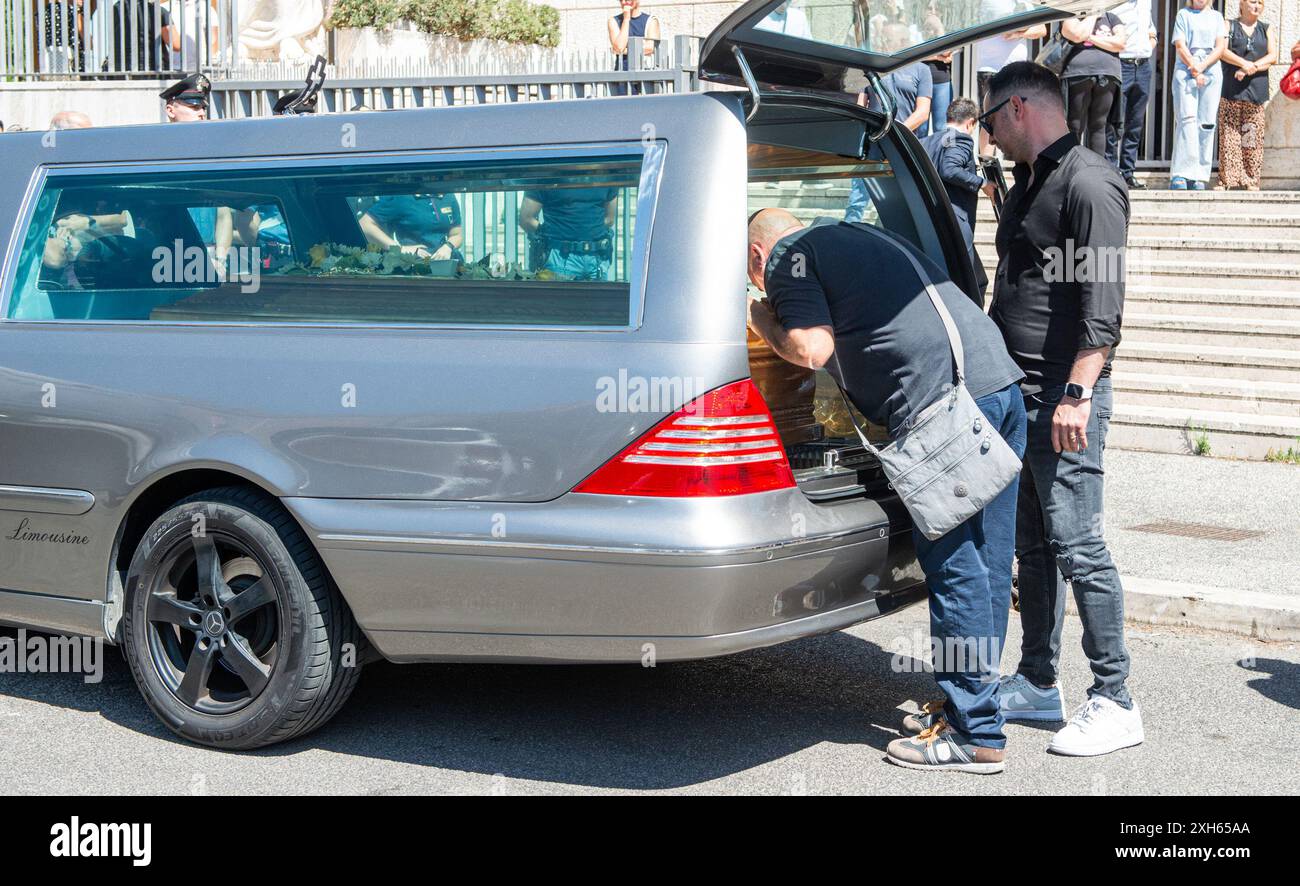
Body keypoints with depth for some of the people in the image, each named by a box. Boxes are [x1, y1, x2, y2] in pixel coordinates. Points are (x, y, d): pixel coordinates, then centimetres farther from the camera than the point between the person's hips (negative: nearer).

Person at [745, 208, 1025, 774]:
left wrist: (762, 321, 11)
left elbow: (812, 350, -7)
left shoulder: (788, 256, 5)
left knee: (955, 571, -3)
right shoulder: (861, 237, 31)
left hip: (942, 402, -9)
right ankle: (967, 705, 24)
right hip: (1002, 383, 9)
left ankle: (975, 735, 3)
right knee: (986, 567, 13)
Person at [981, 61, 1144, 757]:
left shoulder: (1088, 183, -11)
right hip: (1019, 396, 10)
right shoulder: (1027, 186, 19)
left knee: (1077, 547, -8)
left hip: (1064, 397, -9)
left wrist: (1077, 394, -24)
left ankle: (1114, 702, 0)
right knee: (1032, 546, 13)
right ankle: (1037, 684, 23)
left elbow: (1102, 302, -19)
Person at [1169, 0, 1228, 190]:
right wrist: (1194, 69, -9)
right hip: (1185, 70, -2)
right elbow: (1180, 46, 2)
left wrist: (1201, 67, -8)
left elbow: (1221, 47, 7)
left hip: (1212, 73, 2)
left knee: (1207, 124, -4)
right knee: (1187, 119, -14)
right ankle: (1180, 175, -19)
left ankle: (1199, 176, -4)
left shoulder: (1216, 17, 18)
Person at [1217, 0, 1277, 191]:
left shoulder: (1266, 29, 17)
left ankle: (1251, 181, 0)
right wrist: (1244, 63, -19)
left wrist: (1252, 68, -12)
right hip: (1231, 89, -2)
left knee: (1253, 137, -2)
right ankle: (1227, 179, -5)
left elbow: (1272, 56, 5)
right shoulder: (1229, 26, 11)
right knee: (1229, 135, -7)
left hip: (1256, 90, 2)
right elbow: (1222, 50, -5)